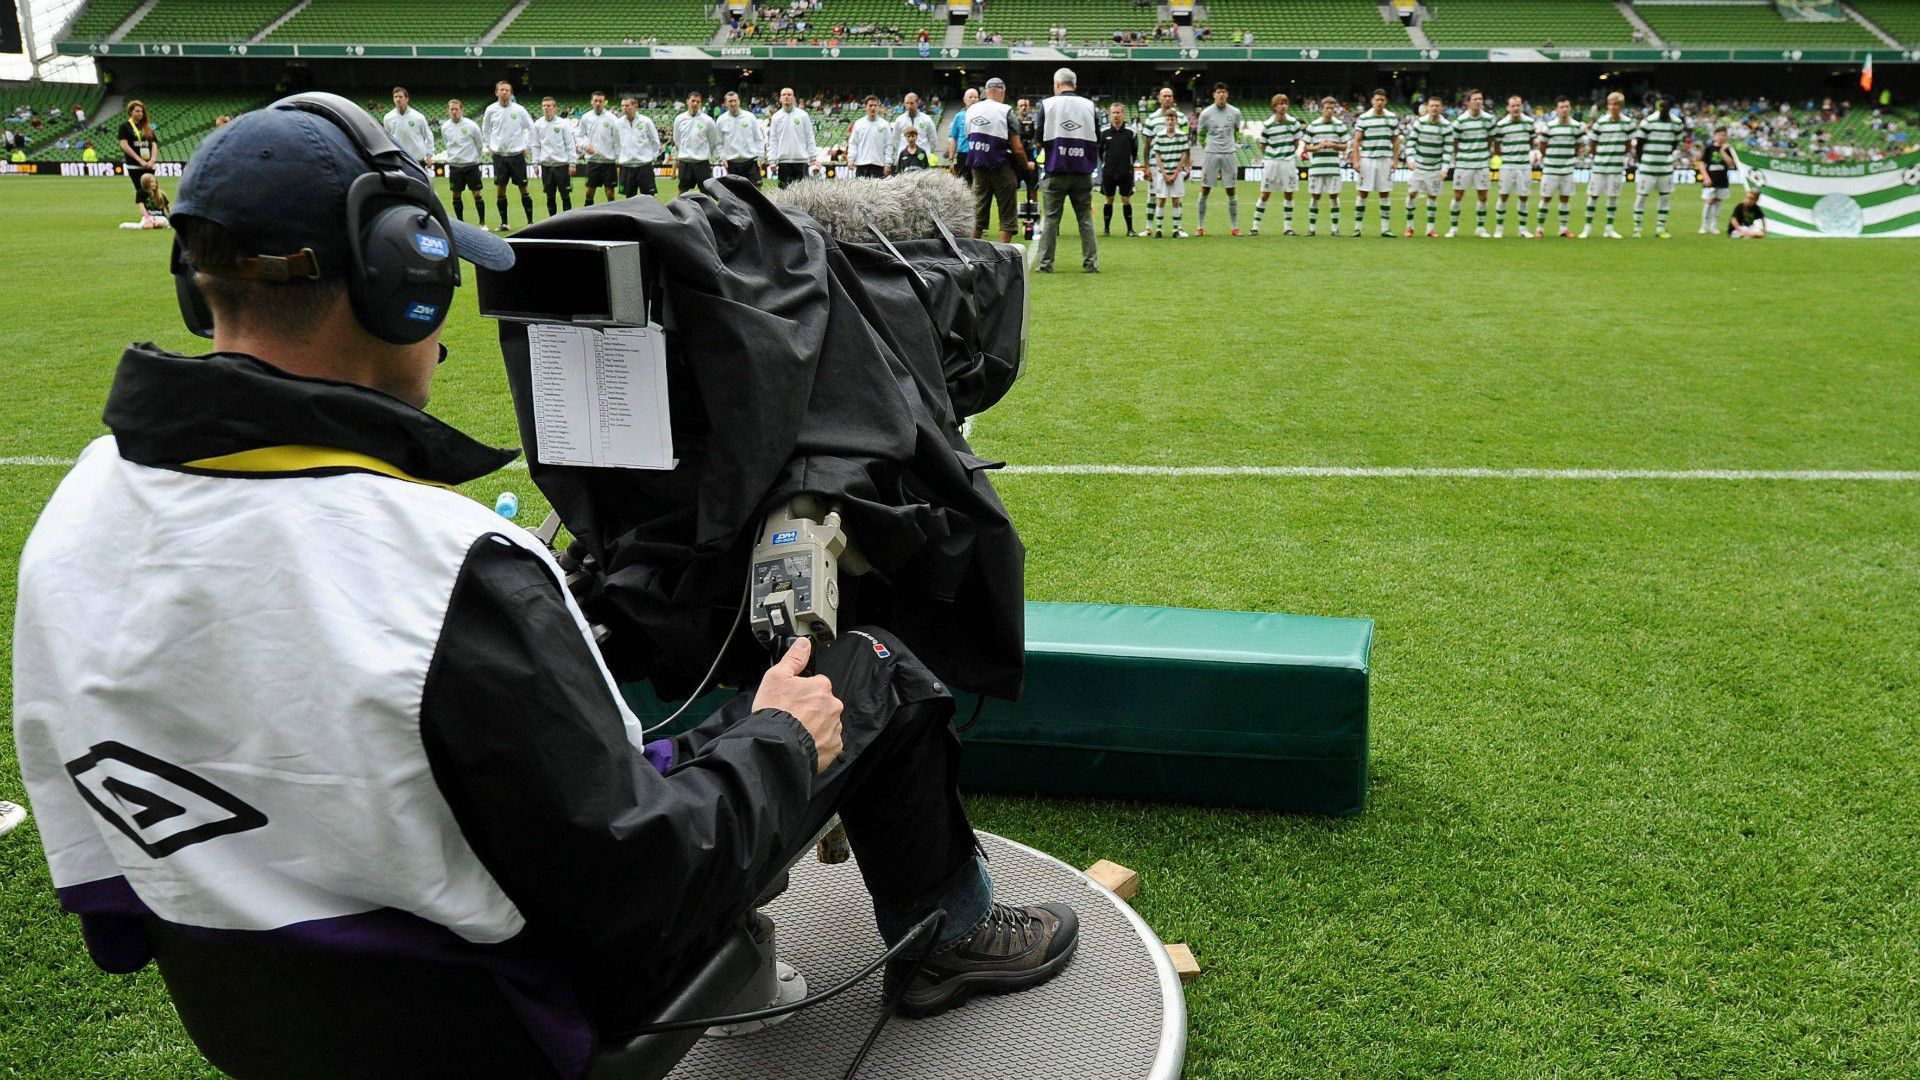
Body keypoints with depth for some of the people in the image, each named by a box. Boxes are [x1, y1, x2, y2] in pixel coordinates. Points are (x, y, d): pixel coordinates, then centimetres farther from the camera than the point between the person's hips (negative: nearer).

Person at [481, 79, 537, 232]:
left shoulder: (519, 110, -3)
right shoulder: (491, 110, 2)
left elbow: (531, 128, 7)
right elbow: (485, 129, 18)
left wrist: (527, 146, 4)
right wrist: (488, 146, 11)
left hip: (517, 155, -1)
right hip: (499, 155, 2)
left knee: (523, 189, 0)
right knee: (500, 189, -1)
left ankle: (530, 221, 7)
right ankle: (503, 223, 8)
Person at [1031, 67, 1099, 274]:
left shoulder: (1047, 104, -2)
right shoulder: (1089, 105, 5)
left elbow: (1039, 138, 1)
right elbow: (1098, 141, 10)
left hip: (1056, 170, -2)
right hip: (1083, 171, 2)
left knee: (1051, 218, 3)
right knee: (1085, 218, 7)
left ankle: (1045, 262, 2)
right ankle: (1091, 262, 5)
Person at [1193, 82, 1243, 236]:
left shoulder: (1235, 112, 4)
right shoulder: (1206, 113, 0)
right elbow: (1200, 134, 11)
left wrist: (1234, 145, 13)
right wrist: (1207, 148, 8)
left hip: (1229, 154, 1)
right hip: (1211, 155, -1)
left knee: (1232, 192, 2)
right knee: (1205, 191, -1)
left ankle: (1235, 227, 7)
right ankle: (1200, 226, 5)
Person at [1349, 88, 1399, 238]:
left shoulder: (1393, 118, 7)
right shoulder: (1363, 118, 0)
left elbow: (1396, 141, 12)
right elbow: (1356, 141, 0)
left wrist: (1395, 160, 5)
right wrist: (1356, 160, -8)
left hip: (1386, 160, 2)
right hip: (1367, 159, -2)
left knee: (1385, 193, 3)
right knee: (1363, 193, -1)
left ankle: (1385, 228, 7)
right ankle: (1358, 227, 3)